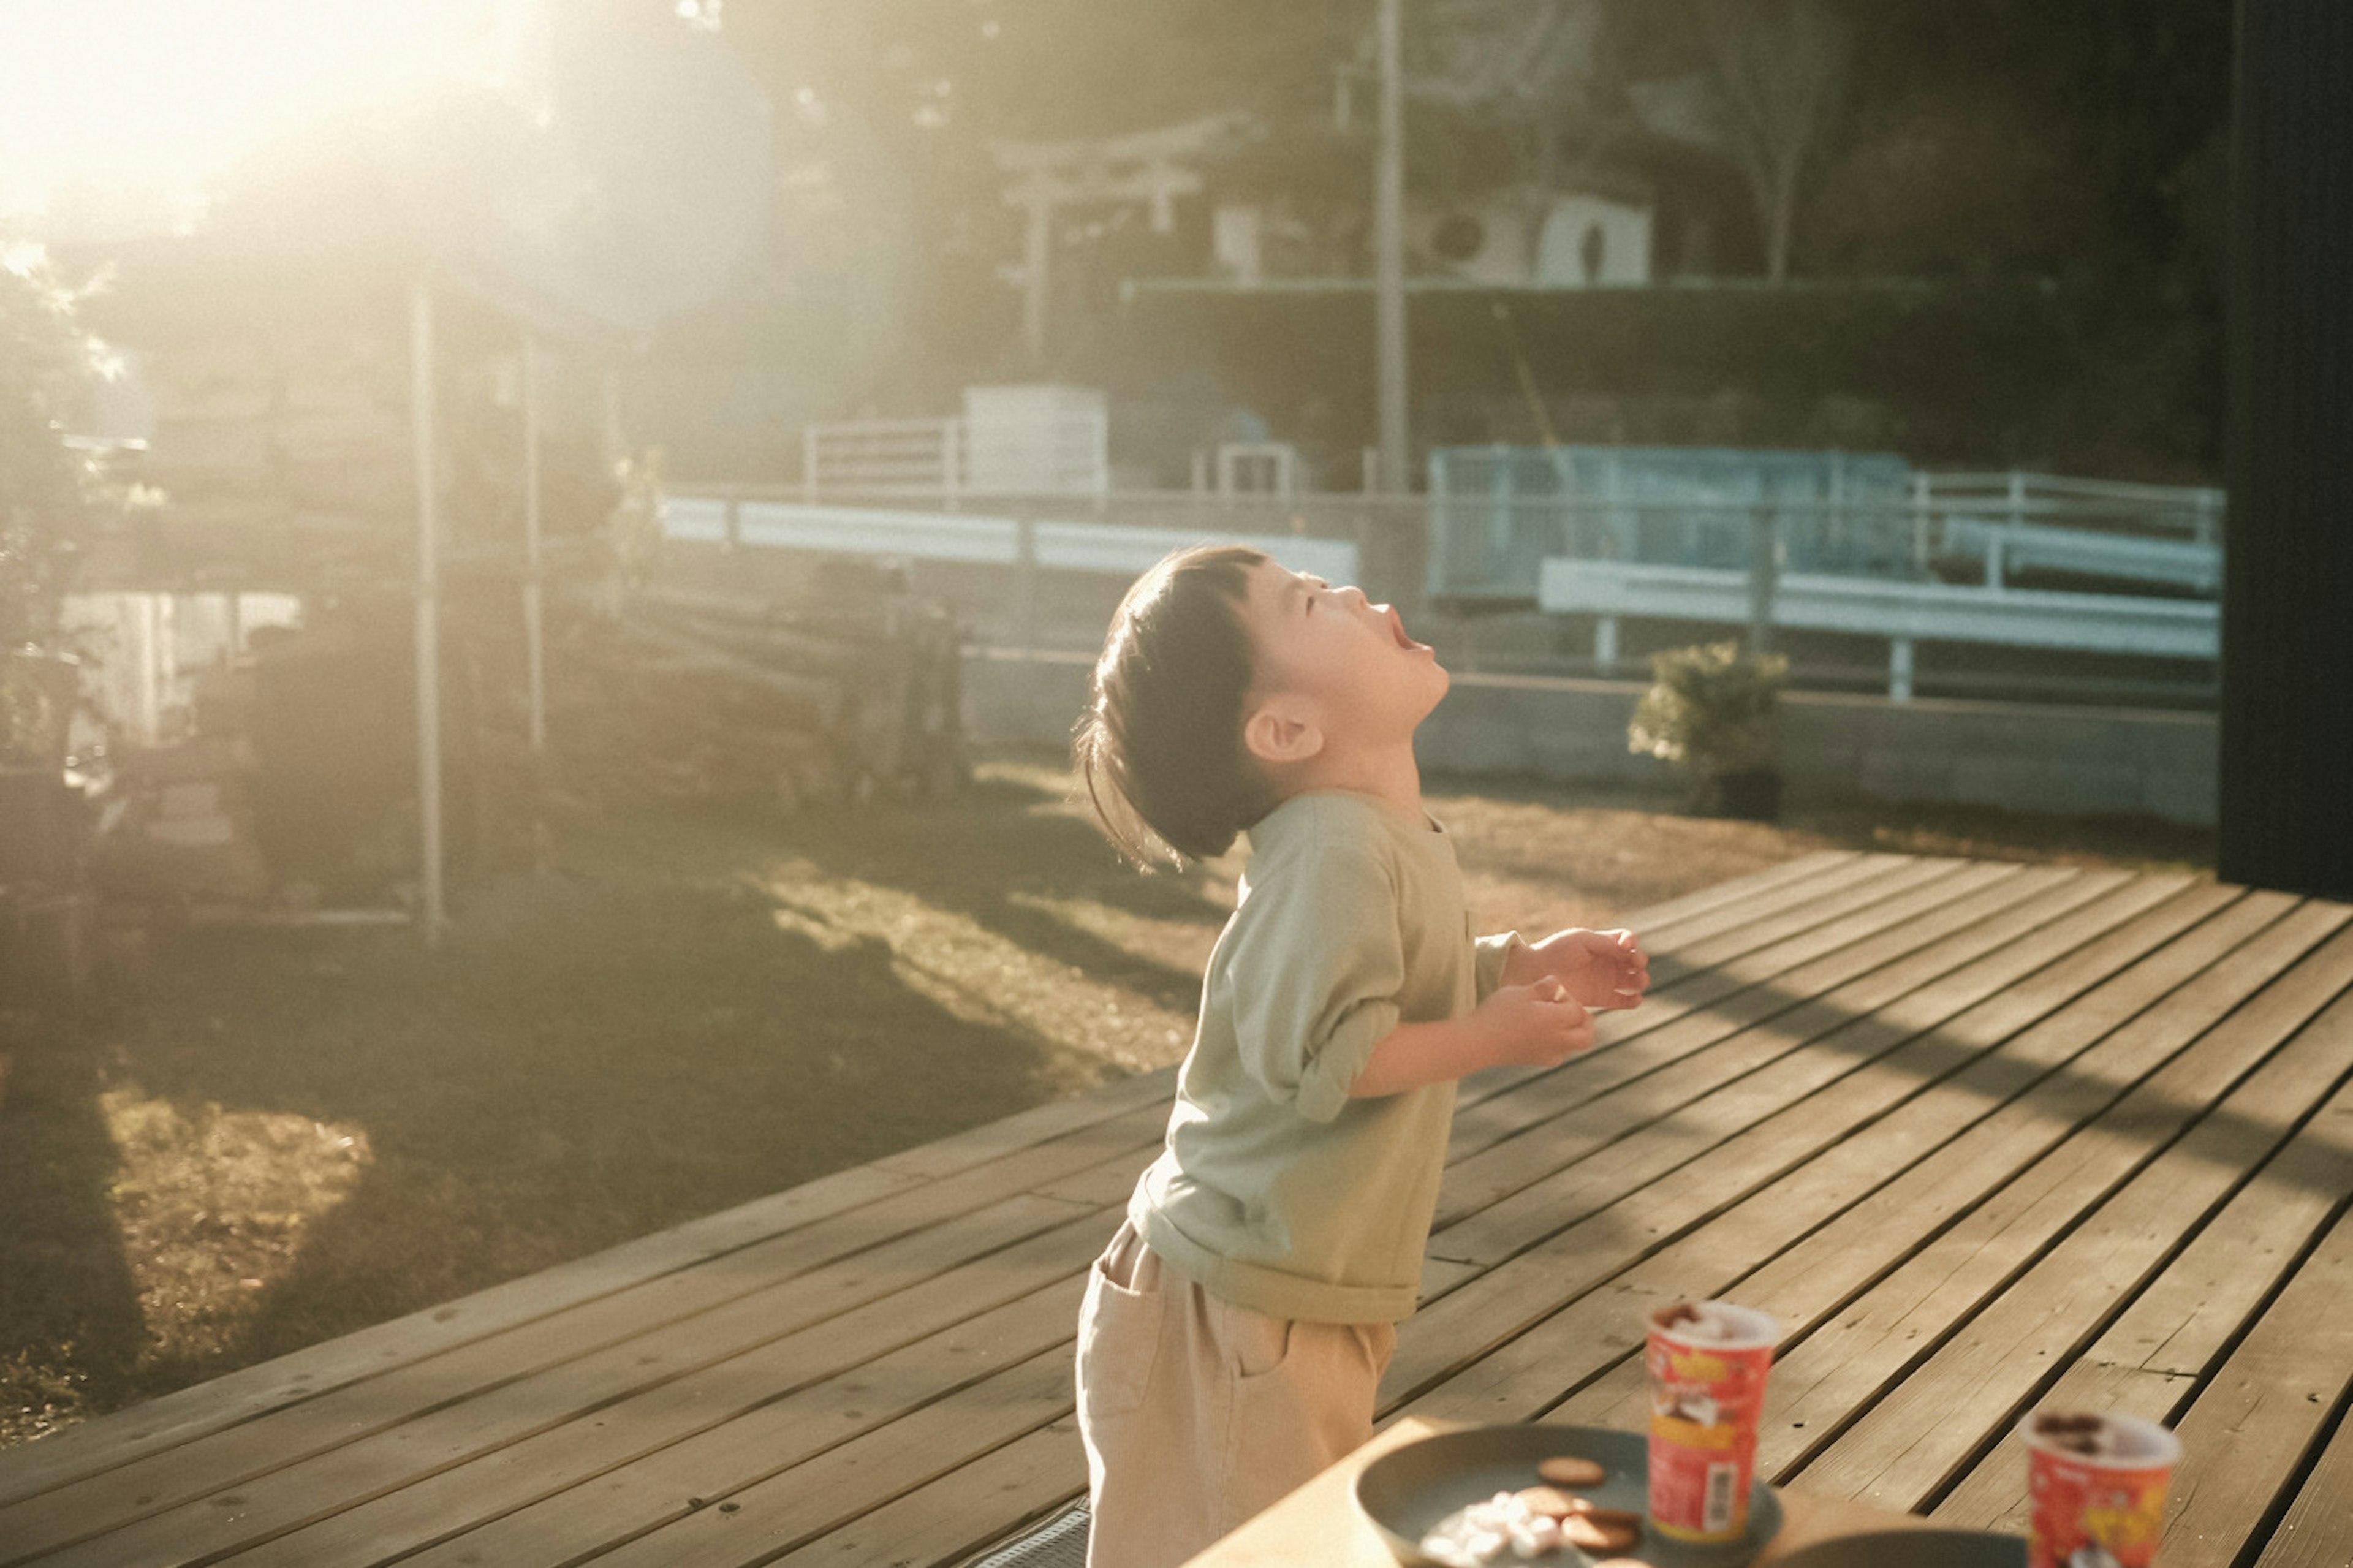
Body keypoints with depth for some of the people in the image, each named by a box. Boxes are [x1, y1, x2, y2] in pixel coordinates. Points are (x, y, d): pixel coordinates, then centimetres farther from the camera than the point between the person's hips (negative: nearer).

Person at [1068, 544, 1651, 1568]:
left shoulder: (1380, 835, 8)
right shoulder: (1333, 854, -24)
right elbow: (1319, 1053, -31)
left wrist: (1525, 965, 10)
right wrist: (1493, 1038, -20)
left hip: (1315, 1291, 10)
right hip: (1246, 1302, -10)